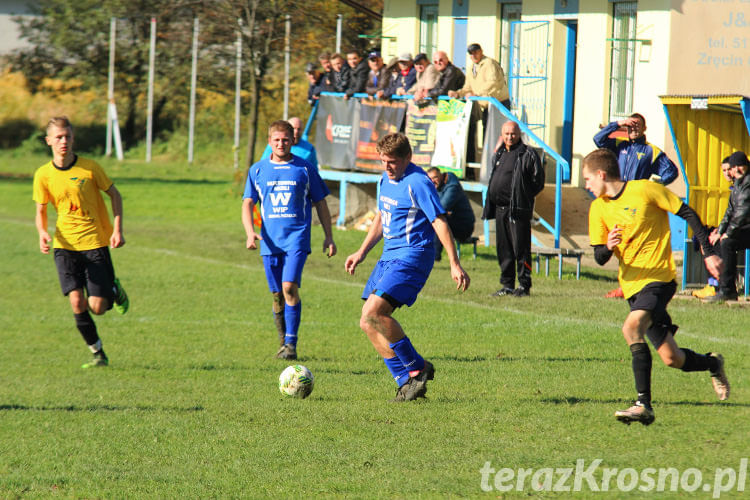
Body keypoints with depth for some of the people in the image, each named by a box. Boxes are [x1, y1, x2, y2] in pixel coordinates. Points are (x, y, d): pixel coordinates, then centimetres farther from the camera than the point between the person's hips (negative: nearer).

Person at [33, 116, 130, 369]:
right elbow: (41, 211, 8)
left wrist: (117, 229, -6)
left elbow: (114, 195, 4)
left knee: (97, 307, -7)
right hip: (65, 244, 2)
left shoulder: (89, 168, -8)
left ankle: (115, 289, 29)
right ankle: (98, 354, 6)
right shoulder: (43, 175, -2)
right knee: (76, 302, -11)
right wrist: (42, 233, -13)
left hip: (95, 241, -2)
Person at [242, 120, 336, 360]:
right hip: (270, 241, 3)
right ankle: (283, 342, 22)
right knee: (277, 295, 6)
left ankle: (291, 344, -18)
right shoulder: (257, 170, 9)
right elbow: (248, 204, 6)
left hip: (297, 238, -3)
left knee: (290, 287, -19)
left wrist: (328, 237, 7)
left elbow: (320, 203, 11)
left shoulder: (305, 169, 4)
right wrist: (250, 232, -11)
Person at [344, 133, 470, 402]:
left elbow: (440, 222, -15)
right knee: (368, 323, 2)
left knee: (374, 311, -23)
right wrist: (361, 253, 21)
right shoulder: (385, 179, 13)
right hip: (389, 256, 9)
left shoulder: (418, 183, -14)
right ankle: (407, 381, 6)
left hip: (412, 256, -9)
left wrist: (455, 264, -18)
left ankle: (418, 367, -10)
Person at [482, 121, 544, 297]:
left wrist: (523, 196, -6)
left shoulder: (527, 154, -6)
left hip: (518, 209, -7)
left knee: (520, 249, -5)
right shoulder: (500, 154, 16)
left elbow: (538, 181, -6)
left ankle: (524, 285, 0)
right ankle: (507, 285, 17)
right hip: (500, 208, 7)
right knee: (503, 249, 11)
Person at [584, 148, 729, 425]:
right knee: (671, 358, 4)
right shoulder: (598, 208, 8)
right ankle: (713, 364, 35)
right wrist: (608, 248, -17)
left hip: (659, 277, -6)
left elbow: (687, 214, -2)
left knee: (632, 327, -30)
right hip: (632, 285, 6)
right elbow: (599, 257, 8)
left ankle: (644, 404, -30)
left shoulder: (645, 190, -8)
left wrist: (708, 253, -5)